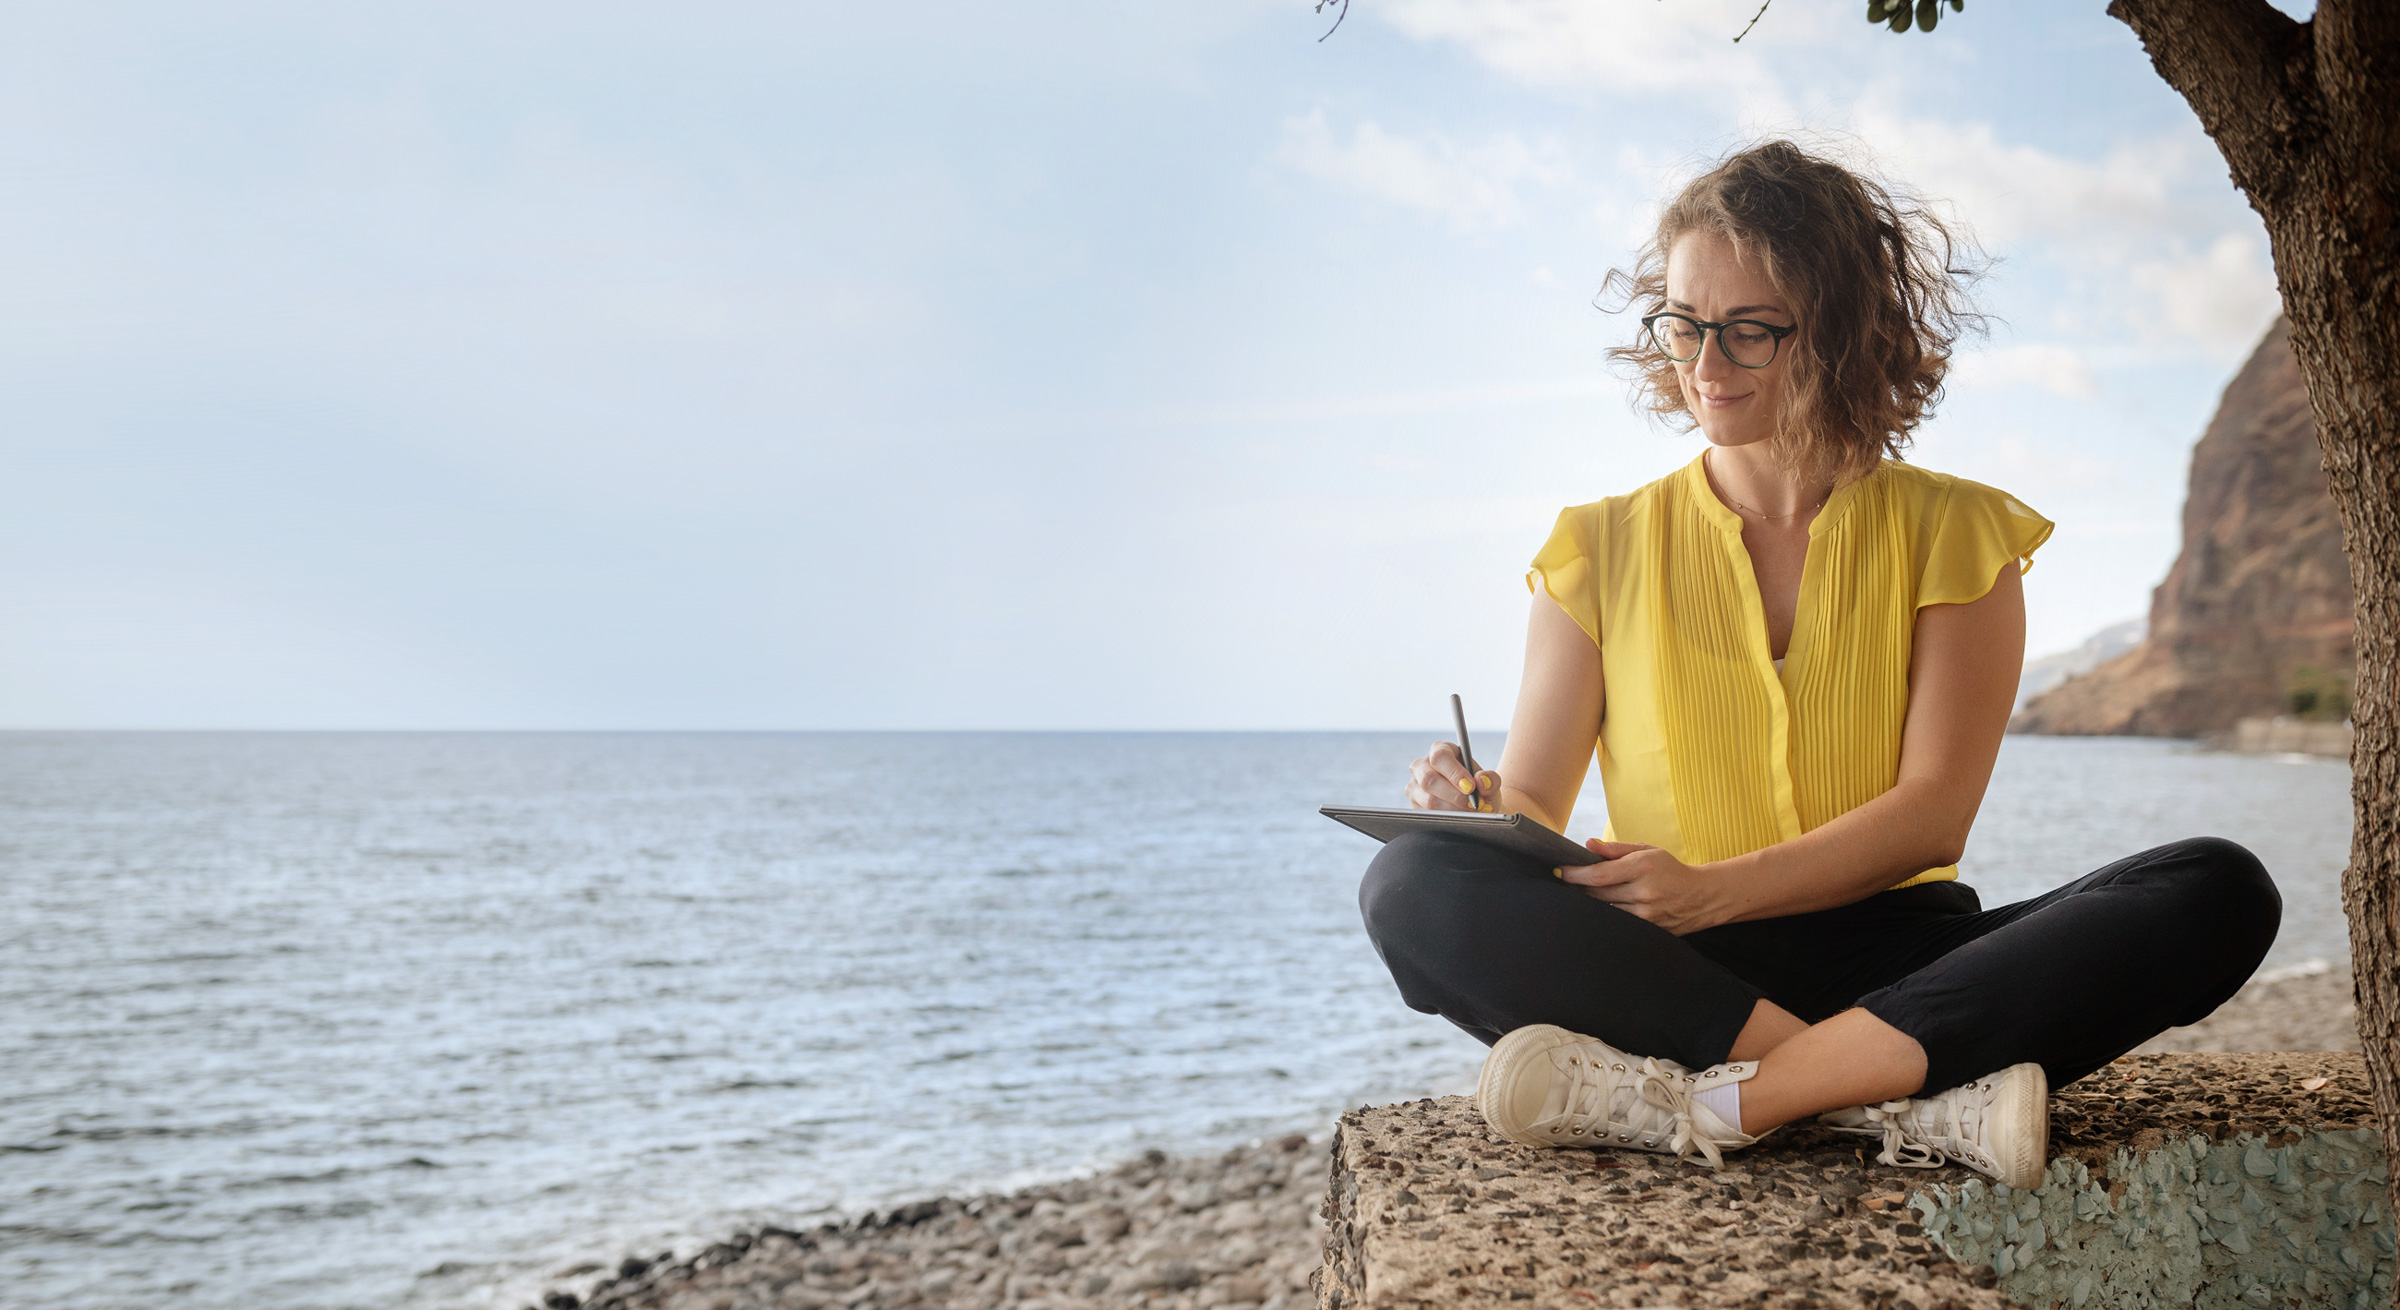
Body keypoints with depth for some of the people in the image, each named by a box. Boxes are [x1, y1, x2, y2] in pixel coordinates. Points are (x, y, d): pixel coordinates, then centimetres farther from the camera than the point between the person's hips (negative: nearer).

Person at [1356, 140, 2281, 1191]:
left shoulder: (1953, 533, 9)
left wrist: (1714, 889, -18)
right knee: (1416, 885, -28)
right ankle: (1911, 1099, -31)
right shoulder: (1603, 550, 12)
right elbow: (1534, 810, 7)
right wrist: (1483, 807, -19)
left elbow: (1933, 815, -3)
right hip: (1667, 979, 0)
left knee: (2219, 892, -24)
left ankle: (1702, 1105, -34)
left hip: (1895, 961, 1)